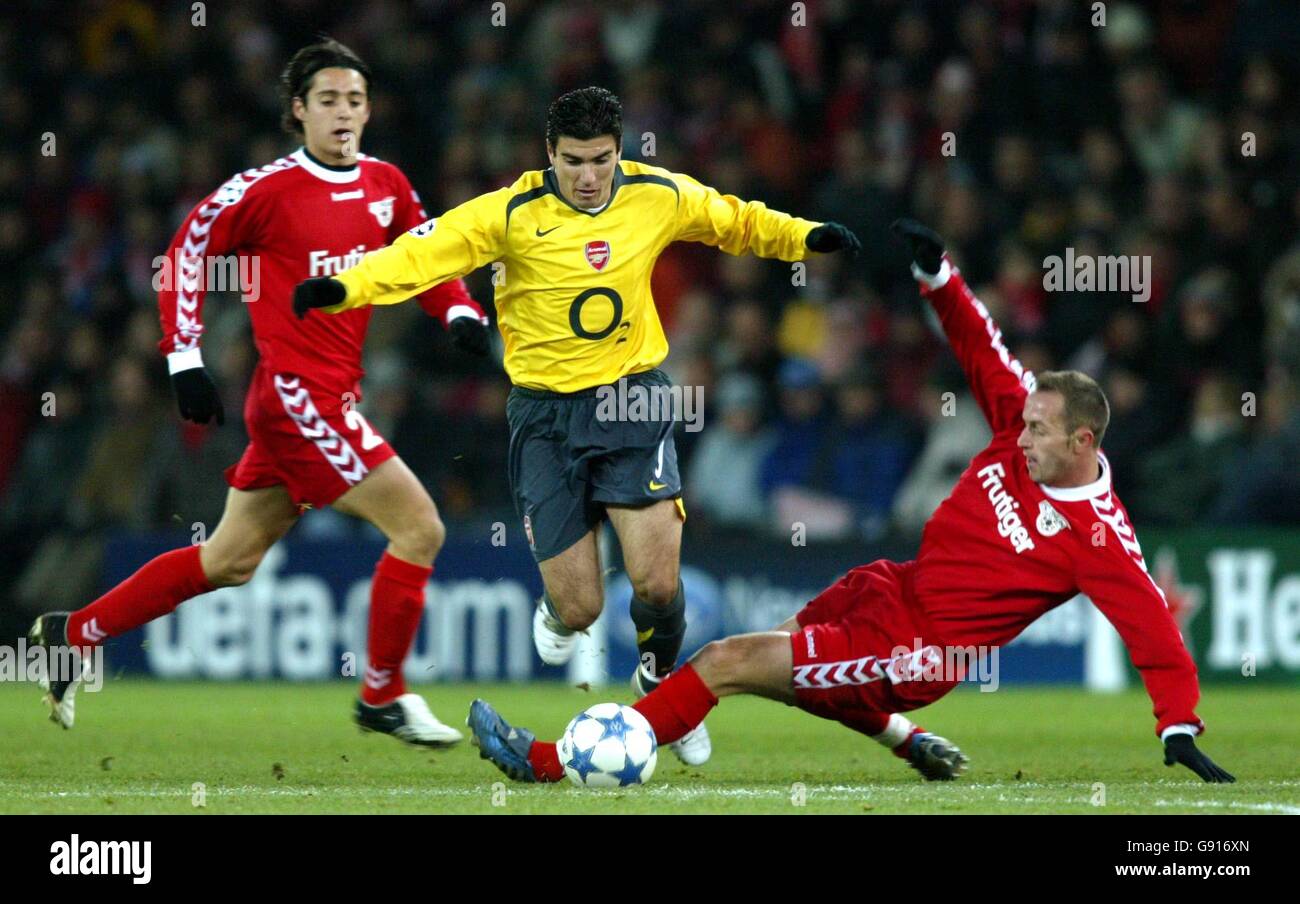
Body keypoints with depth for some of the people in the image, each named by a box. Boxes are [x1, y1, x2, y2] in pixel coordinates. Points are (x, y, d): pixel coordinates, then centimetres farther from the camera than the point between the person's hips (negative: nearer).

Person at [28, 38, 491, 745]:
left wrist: (461, 313, 1)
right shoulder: (268, 190, -10)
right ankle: (383, 697, 2)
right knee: (419, 529, -11)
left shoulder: (386, 186, 9)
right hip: (297, 395, -8)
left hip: (332, 399, 8)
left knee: (229, 562, 15)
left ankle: (72, 633, 26)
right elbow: (186, 254, -4)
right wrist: (184, 359, -8)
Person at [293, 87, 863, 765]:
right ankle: (557, 612, 39)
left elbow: (735, 221, 15)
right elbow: (424, 252, -22)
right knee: (578, 608, -2)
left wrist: (805, 237, 2)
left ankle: (660, 676, 21)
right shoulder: (515, 213, -13)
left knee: (657, 584, -13)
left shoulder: (658, 196, -3)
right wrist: (345, 287, -37)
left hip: (632, 400, 1)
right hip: (546, 411, -1)